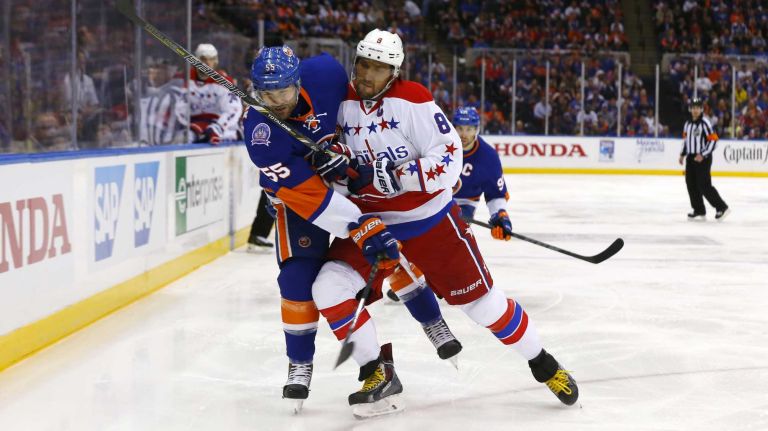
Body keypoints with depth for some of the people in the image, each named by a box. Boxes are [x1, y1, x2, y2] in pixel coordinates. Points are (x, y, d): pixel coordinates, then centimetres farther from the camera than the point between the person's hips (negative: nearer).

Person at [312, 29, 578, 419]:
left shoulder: (412, 100, -18)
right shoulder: (343, 103, -2)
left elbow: (447, 162, -23)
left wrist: (395, 176, -34)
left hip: (430, 221, -4)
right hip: (370, 221, 4)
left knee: (479, 299, 3)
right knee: (328, 288, -16)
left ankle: (543, 364, 26)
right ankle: (380, 375, 0)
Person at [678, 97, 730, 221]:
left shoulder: (704, 123, -12)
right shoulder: (688, 124, 12)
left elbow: (713, 140, -16)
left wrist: (702, 155, -20)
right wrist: (682, 154, 15)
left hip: (703, 158, -8)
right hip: (691, 157, 8)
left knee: (704, 185, -12)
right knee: (691, 184, 6)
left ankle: (722, 207, -4)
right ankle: (699, 211, 14)